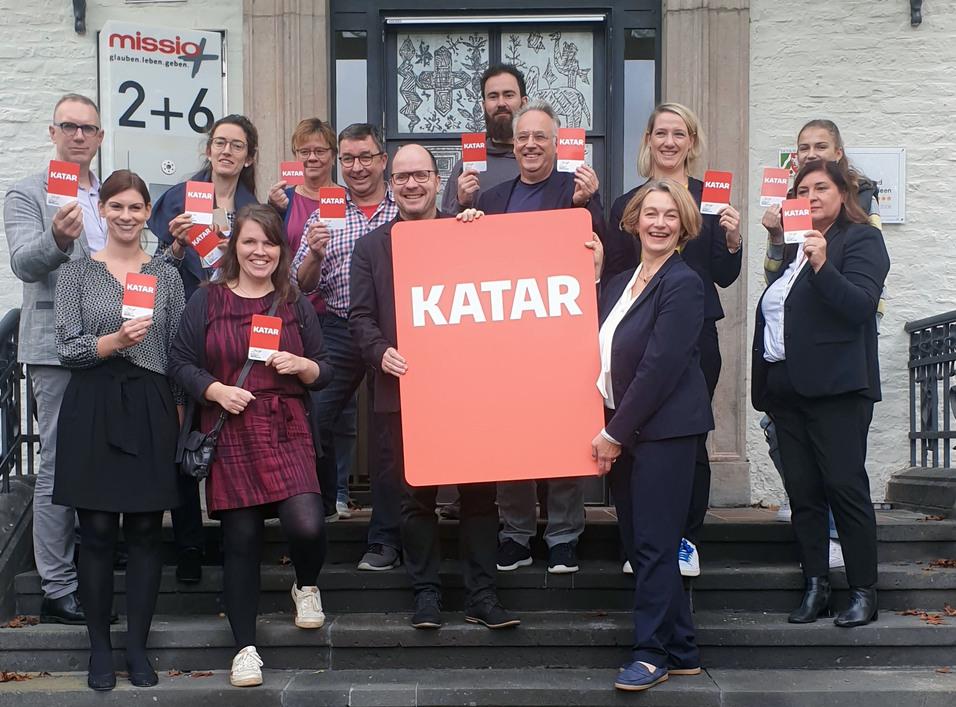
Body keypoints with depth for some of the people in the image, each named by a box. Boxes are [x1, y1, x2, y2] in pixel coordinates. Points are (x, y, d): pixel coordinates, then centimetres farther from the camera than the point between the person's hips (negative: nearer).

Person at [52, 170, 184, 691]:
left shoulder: (166, 275, 9)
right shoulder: (77, 273, 4)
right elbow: (67, 349, -3)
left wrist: (180, 409, 4)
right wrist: (114, 341, -19)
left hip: (151, 410, 1)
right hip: (92, 409, -1)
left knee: (146, 529, 3)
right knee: (97, 530, 1)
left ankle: (138, 647, 14)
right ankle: (99, 648, 13)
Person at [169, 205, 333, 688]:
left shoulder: (295, 303, 11)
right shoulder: (206, 301, 5)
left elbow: (324, 372, 13)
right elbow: (181, 363, 3)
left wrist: (303, 366, -8)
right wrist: (216, 390, -13)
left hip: (286, 431, 1)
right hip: (229, 433, -1)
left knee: (306, 526, -18)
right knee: (240, 538, 2)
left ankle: (306, 585, 17)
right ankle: (246, 648, 15)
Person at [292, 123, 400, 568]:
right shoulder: (326, 215, 11)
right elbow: (302, 285, 9)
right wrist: (313, 253, -10)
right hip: (338, 332, 2)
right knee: (311, 418, -5)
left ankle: (385, 539, 10)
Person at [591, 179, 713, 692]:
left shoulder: (683, 284, -10)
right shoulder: (620, 283, 15)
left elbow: (659, 367, -16)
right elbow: (604, 352, 15)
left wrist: (615, 432, -14)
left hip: (664, 430, -8)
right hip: (623, 432, 8)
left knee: (653, 545, -3)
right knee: (638, 544, 11)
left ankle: (652, 652, 9)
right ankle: (680, 653, 21)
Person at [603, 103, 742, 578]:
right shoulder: (626, 204, 7)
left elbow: (725, 277, 5)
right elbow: (612, 275, 8)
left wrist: (733, 240, -12)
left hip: (696, 336, 0)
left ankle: (687, 539, 14)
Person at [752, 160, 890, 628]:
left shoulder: (861, 239, -1)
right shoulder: (791, 246, 20)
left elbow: (860, 305, -15)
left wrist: (822, 266, -26)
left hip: (835, 387, -7)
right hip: (787, 387, 7)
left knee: (845, 486, -7)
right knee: (801, 491, 7)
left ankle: (863, 593, 0)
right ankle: (815, 587, 13)